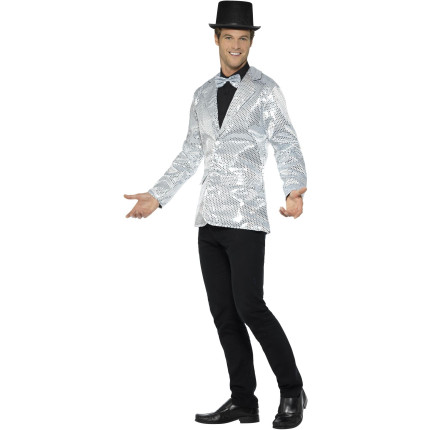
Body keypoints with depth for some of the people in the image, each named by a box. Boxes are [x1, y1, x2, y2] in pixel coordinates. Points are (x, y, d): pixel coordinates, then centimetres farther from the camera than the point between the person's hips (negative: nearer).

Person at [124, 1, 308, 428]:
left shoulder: (265, 89, 0)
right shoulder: (203, 94, 17)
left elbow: (286, 147, -7)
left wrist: (295, 190, -26)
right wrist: (157, 196, 18)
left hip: (246, 216, -6)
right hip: (210, 217, 6)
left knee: (250, 307, -12)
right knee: (223, 312, 6)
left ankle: (292, 393, 5)